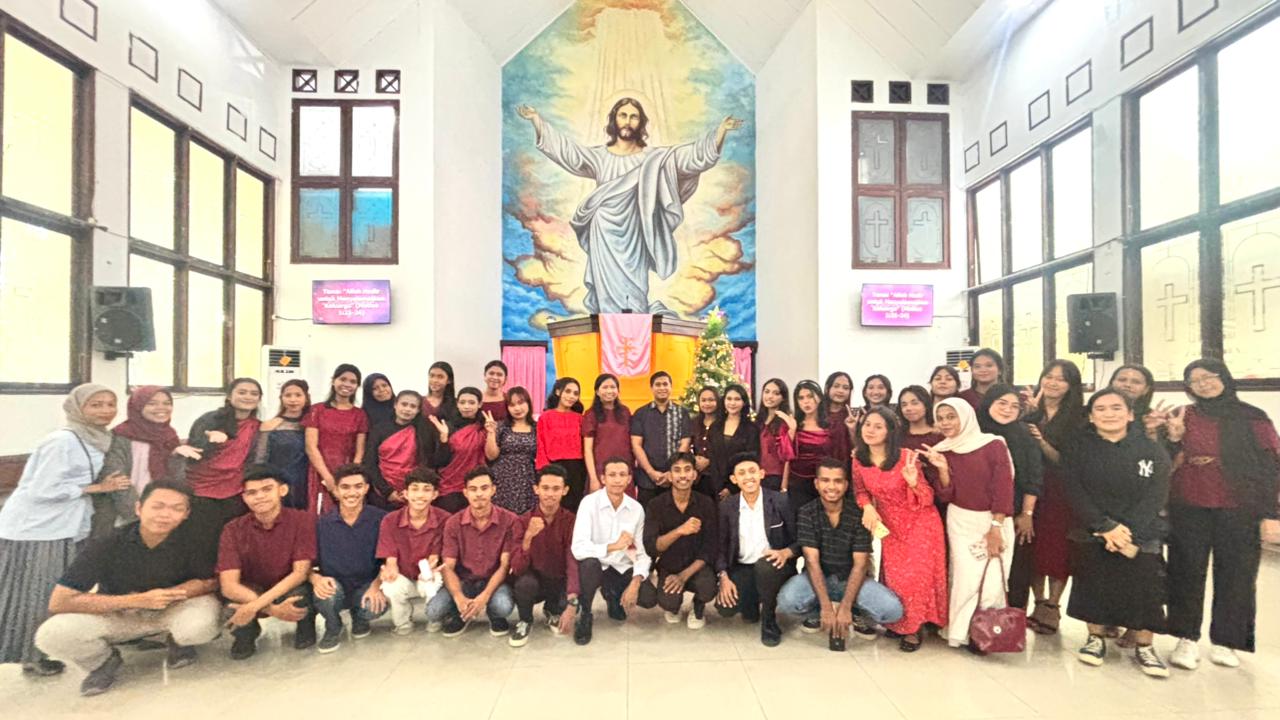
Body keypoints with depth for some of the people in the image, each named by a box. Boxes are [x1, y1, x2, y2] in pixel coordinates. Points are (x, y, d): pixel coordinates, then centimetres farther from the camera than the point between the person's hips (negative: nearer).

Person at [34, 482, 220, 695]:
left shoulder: (190, 540, -22)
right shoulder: (108, 544, -22)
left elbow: (211, 581, -12)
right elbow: (58, 602, -24)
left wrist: (168, 596, -30)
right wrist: (138, 600, -31)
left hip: (174, 609, -1)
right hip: (118, 615, 1)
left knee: (200, 625, -34)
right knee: (51, 635, -25)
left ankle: (179, 641, 5)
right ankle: (105, 661, 7)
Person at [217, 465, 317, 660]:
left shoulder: (304, 520, -20)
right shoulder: (234, 529, -15)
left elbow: (300, 572, -23)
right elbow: (228, 585, -23)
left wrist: (255, 605, -34)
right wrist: (272, 609, -35)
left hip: (289, 589, -1)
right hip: (248, 592, 2)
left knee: (300, 595, -36)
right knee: (230, 602, -32)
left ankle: (306, 624, 3)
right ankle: (246, 632, 6)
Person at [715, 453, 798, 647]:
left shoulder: (781, 500, -8)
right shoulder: (726, 506, 0)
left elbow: (799, 541, -4)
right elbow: (721, 546, 3)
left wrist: (785, 553, -25)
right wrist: (724, 577, -10)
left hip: (772, 566, -2)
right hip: (742, 569, 2)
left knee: (764, 564, -37)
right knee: (725, 607, -22)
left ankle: (769, 622, -10)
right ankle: (753, 602, 16)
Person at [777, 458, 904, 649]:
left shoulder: (858, 514, -11)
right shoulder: (806, 514, -11)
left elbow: (860, 564, -14)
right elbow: (812, 561, -18)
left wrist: (845, 607, -25)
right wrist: (826, 607, -28)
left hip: (851, 579, 1)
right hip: (818, 578, 0)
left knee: (893, 609, -27)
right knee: (786, 601, -32)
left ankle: (859, 616, 8)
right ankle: (816, 614, 4)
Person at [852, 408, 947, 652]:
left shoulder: (907, 457, -23)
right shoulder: (859, 459, -12)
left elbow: (927, 499, -17)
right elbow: (860, 490, 3)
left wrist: (914, 483, -38)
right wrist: (867, 507, -18)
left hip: (919, 523, -3)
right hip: (890, 525, 4)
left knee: (915, 576, -2)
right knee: (893, 576, 9)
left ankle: (914, 628, 16)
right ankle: (897, 623, 29)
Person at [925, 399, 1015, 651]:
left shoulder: (993, 445, -10)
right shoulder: (941, 451, 0)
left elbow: (1004, 488, -11)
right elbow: (947, 495, -4)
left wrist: (995, 527, -13)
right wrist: (942, 468, -20)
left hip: (996, 520, -2)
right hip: (961, 522, 2)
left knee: (992, 581, -5)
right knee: (967, 580, -5)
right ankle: (963, 633, 9)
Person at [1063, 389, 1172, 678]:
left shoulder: (1152, 451, 0)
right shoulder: (1078, 449, 0)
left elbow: (1154, 497, -7)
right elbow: (1076, 493, -8)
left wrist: (1131, 535, -17)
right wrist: (1106, 527, -18)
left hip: (1141, 536, 0)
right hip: (1091, 535, 0)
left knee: (1143, 590, -1)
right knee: (1094, 588, 5)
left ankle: (1144, 647, 19)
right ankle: (1096, 638, 24)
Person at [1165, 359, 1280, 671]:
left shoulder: (1252, 418, 2)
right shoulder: (1181, 417, 5)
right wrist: (1173, 439, -11)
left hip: (1238, 511, 0)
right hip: (1188, 508, 1)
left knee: (1235, 574, 5)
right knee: (1186, 572, 4)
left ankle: (1224, 641, 19)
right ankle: (1187, 639, 14)